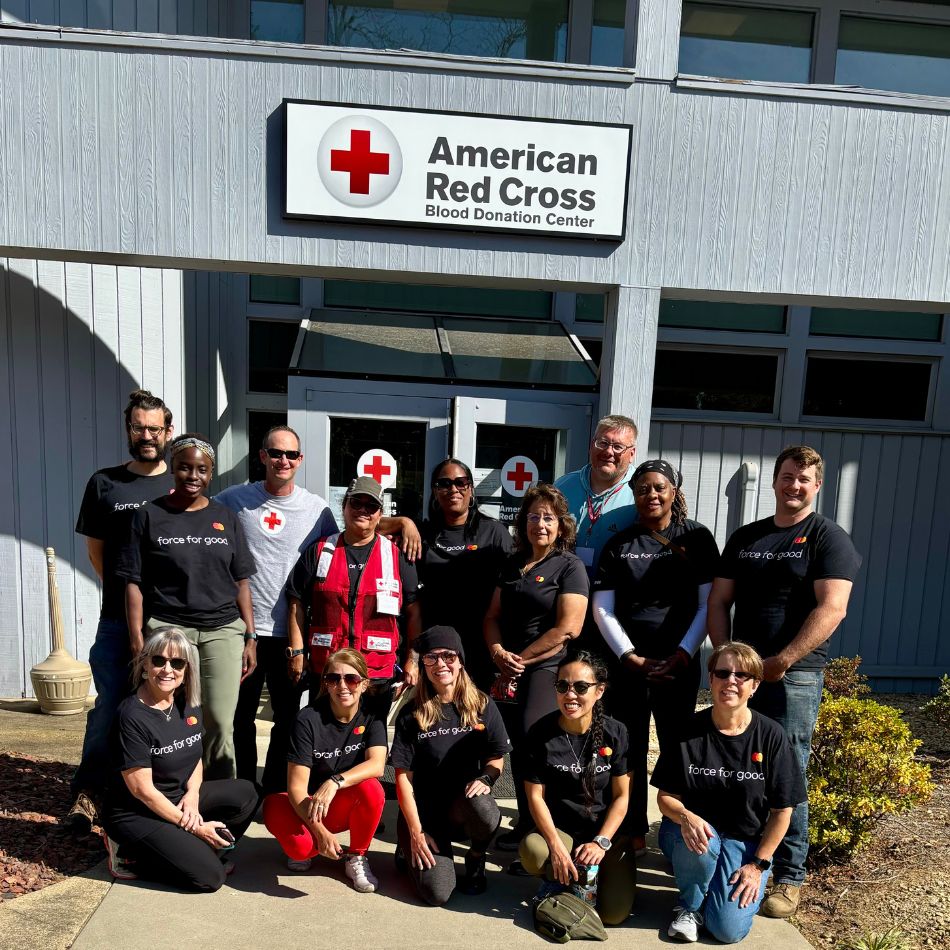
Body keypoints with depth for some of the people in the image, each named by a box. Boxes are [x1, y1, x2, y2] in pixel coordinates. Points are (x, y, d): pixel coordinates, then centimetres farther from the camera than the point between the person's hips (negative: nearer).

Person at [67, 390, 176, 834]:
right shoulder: (104, 483, 7)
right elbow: (96, 551, 12)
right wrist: (123, 592, 6)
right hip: (118, 618, 0)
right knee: (109, 705, 3)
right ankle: (88, 792, 18)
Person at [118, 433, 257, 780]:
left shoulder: (225, 518, 12)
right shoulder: (149, 516, 6)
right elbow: (134, 583, 3)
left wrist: (250, 638, 7)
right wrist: (137, 640, -4)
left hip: (223, 630, 2)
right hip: (167, 628, -1)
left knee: (220, 724, -1)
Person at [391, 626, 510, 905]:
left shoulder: (482, 706, -1)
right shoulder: (411, 715, -5)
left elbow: (497, 758, 5)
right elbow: (403, 777, -4)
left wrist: (485, 778, -18)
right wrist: (416, 832, -10)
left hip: (464, 809, 1)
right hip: (424, 814, -1)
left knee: (483, 808, -34)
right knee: (436, 893, -20)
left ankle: (475, 861, 1)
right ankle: (410, 850, 15)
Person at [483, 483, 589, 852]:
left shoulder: (570, 567, -4)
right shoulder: (512, 565, 14)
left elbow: (567, 628, -13)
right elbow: (493, 615, 14)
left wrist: (520, 659, -10)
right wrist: (499, 652, -6)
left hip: (547, 669, -6)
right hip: (510, 671, 6)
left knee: (534, 738, -18)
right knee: (517, 746, 11)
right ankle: (525, 825, 26)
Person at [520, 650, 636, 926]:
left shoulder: (615, 733, -8)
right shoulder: (540, 733, -10)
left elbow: (622, 795, -4)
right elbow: (536, 796, -8)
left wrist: (601, 842, -15)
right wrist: (556, 846, -20)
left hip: (608, 831, 1)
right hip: (558, 829, 0)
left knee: (615, 913, -17)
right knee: (531, 851, -33)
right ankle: (562, 877, 2)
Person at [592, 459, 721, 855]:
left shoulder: (696, 537, 3)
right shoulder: (620, 543, 7)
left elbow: (707, 605, 0)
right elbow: (602, 608, 3)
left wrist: (682, 655, -9)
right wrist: (631, 657, -7)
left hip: (679, 663, -1)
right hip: (628, 662, 2)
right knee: (629, 749, 6)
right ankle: (634, 832, 20)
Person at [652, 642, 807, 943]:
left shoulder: (771, 736, -10)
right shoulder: (688, 731, -10)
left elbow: (782, 810, -3)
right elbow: (665, 797, -6)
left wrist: (758, 864, -5)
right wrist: (686, 817, -28)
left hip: (746, 842, 0)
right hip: (690, 829, 0)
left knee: (728, 929, -17)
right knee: (700, 841, -35)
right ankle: (689, 905, -3)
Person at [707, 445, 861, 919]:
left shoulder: (829, 538, -2)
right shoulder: (744, 538, 14)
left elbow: (831, 609, -12)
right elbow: (719, 601, 12)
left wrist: (782, 661, -17)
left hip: (795, 678, -5)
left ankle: (789, 877, 14)